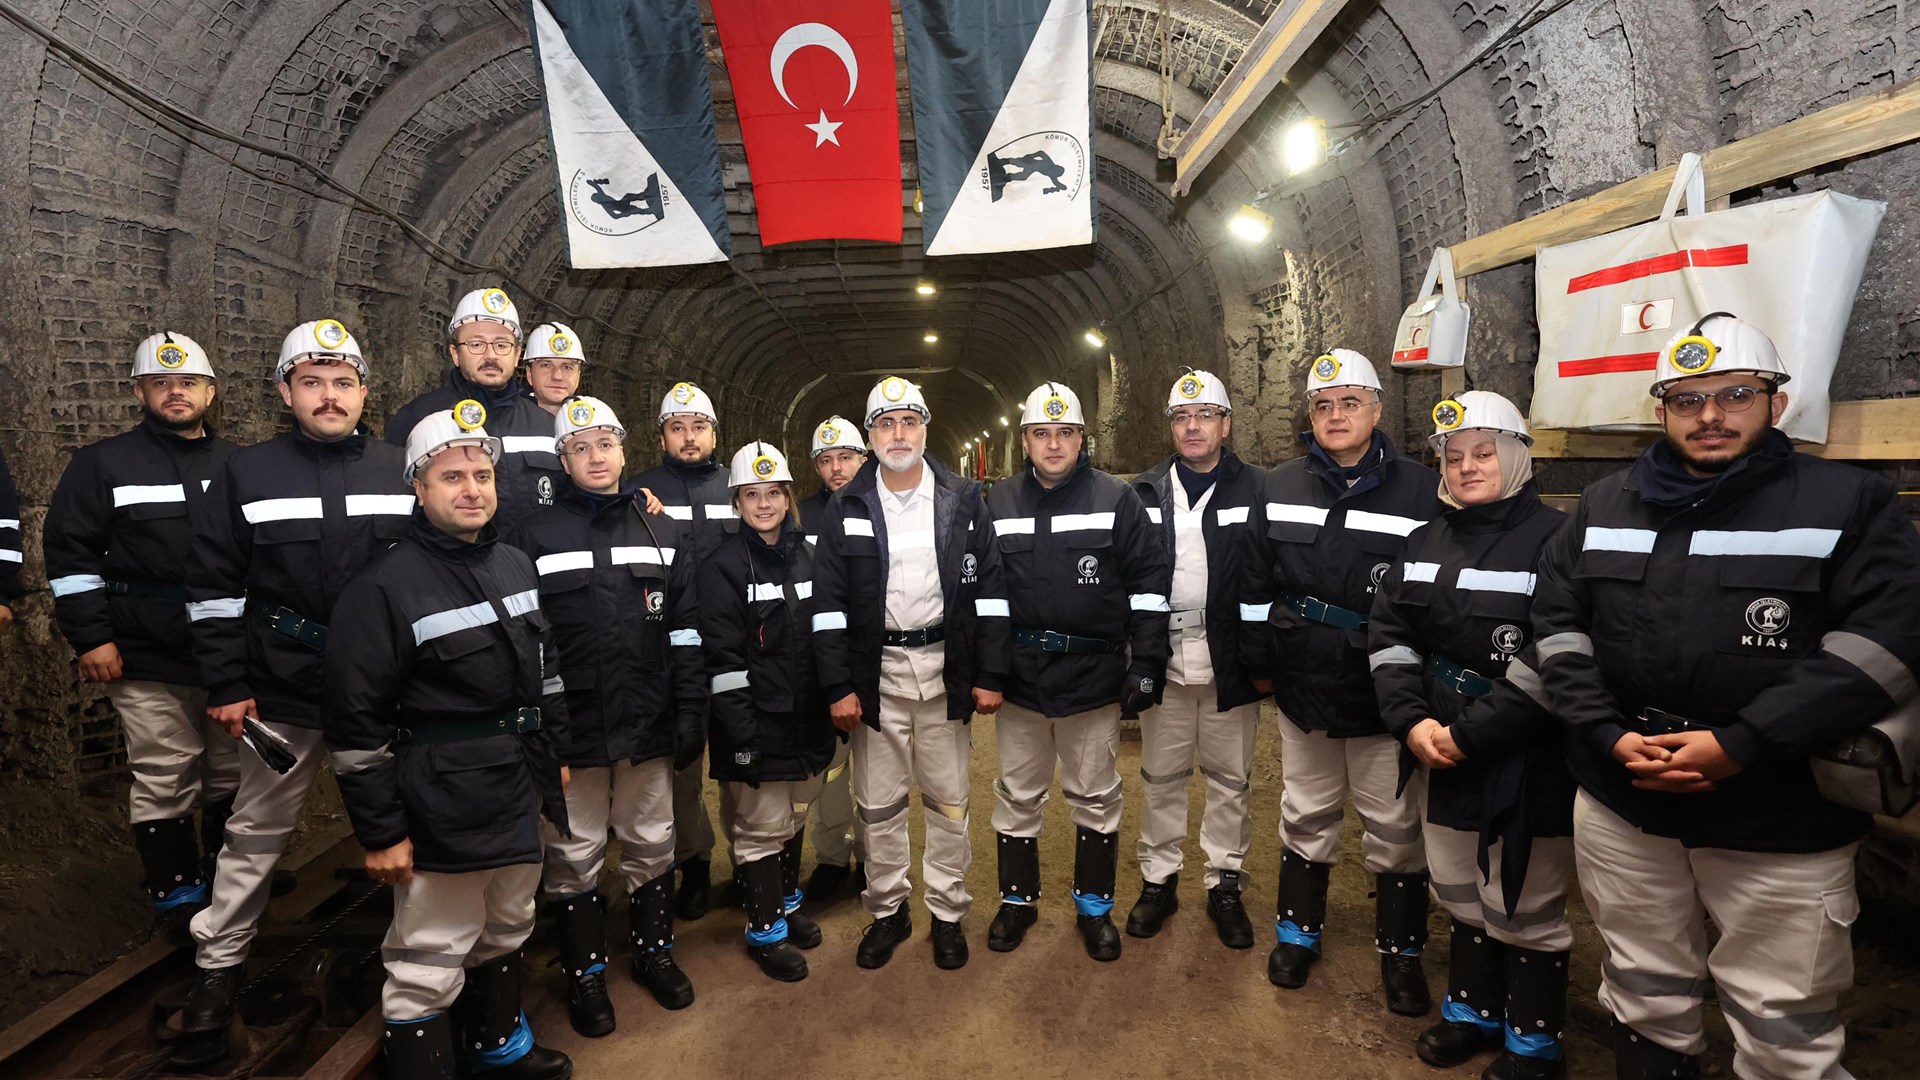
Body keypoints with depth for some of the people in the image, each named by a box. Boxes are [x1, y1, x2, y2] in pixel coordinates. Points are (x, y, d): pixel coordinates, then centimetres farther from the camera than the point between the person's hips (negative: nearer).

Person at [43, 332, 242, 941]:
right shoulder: (104, 464, 2)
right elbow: (70, 553, -1)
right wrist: (91, 637, -7)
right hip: (149, 662, -3)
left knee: (235, 774, 12)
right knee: (164, 784, 2)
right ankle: (175, 892, 19)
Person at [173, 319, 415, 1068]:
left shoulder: (403, 473, 1)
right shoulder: (247, 474, -1)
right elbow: (214, 588, 1)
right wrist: (226, 686, -4)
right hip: (283, 691, 0)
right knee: (255, 837, 12)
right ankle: (216, 972, 30)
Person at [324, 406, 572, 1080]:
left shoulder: (517, 566, 6)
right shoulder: (383, 588, -14)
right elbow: (356, 724, -14)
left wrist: (553, 758, 17)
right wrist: (380, 833, -13)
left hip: (520, 797, 7)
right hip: (441, 813, -7)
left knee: (506, 934, 24)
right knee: (427, 969, 4)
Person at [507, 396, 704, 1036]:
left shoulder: (663, 533, 7)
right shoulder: (534, 537, 0)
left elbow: (685, 629, 5)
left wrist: (691, 709, 1)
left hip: (648, 725, 2)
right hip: (570, 730, -2)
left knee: (652, 845, 14)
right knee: (575, 855, 11)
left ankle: (654, 951, 35)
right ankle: (585, 972, 30)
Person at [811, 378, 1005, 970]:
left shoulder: (963, 500, 1)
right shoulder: (845, 509, 1)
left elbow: (990, 589, 2)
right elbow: (828, 603, 0)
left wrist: (990, 674, -2)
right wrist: (838, 686, -6)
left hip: (946, 668, 0)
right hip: (877, 673, 0)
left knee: (948, 801, 10)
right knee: (878, 804, 10)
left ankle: (948, 913, 27)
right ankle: (887, 910, 29)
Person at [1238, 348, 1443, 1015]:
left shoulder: (1420, 491, -5)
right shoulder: (1280, 491, 2)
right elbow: (1256, 586, 6)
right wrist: (1259, 664, 6)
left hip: (1384, 698, -2)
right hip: (1303, 688, 2)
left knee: (1395, 827, 11)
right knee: (1306, 816, 16)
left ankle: (1401, 949, 32)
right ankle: (1299, 930, 35)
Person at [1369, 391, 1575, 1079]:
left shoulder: (1555, 540, -13)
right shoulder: (1427, 541, 7)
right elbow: (1389, 634, 5)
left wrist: (1471, 732, -19)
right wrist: (1413, 720, -9)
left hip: (1527, 761, -6)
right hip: (1445, 755, 6)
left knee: (1523, 908, 9)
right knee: (1460, 891, 20)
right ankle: (1473, 1010, 41)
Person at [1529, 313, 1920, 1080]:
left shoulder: (1851, 503, -2)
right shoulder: (1605, 507, 7)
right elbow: (1556, 623, 5)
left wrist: (1744, 745, -19)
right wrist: (1608, 736, -8)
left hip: (1781, 824, -2)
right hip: (1619, 806, 3)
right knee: (1642, 997, 20)